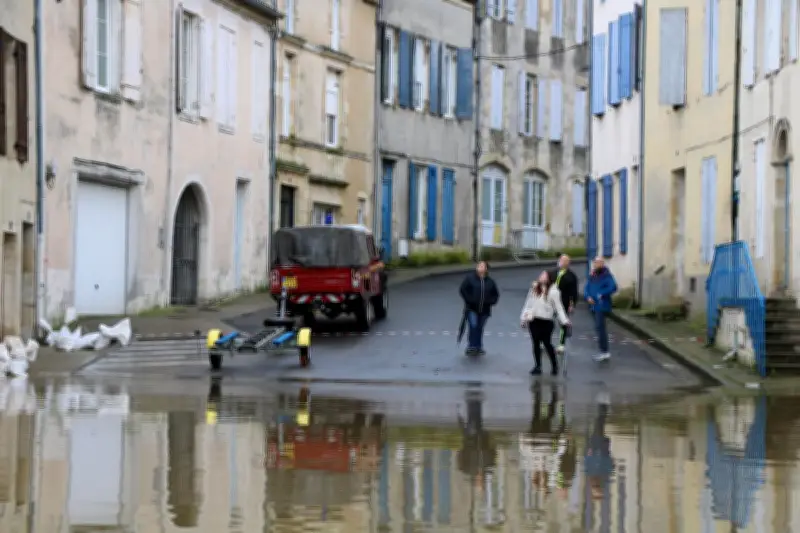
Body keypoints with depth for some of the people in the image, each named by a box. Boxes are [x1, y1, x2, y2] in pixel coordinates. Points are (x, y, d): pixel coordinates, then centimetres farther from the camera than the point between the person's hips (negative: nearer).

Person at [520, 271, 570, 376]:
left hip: (546, 321, -4)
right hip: (534, 320, 4)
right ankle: (538, 366, 14)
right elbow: (528, 304, 15)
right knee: (536, 343, 7)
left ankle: (554, 365, 14)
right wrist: (523, 317, 12)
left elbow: (558, 307, -5)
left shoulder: (553, 291, -4)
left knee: (547, 343, -2)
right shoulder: (534, 289, 11)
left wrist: (564, 320, -13)